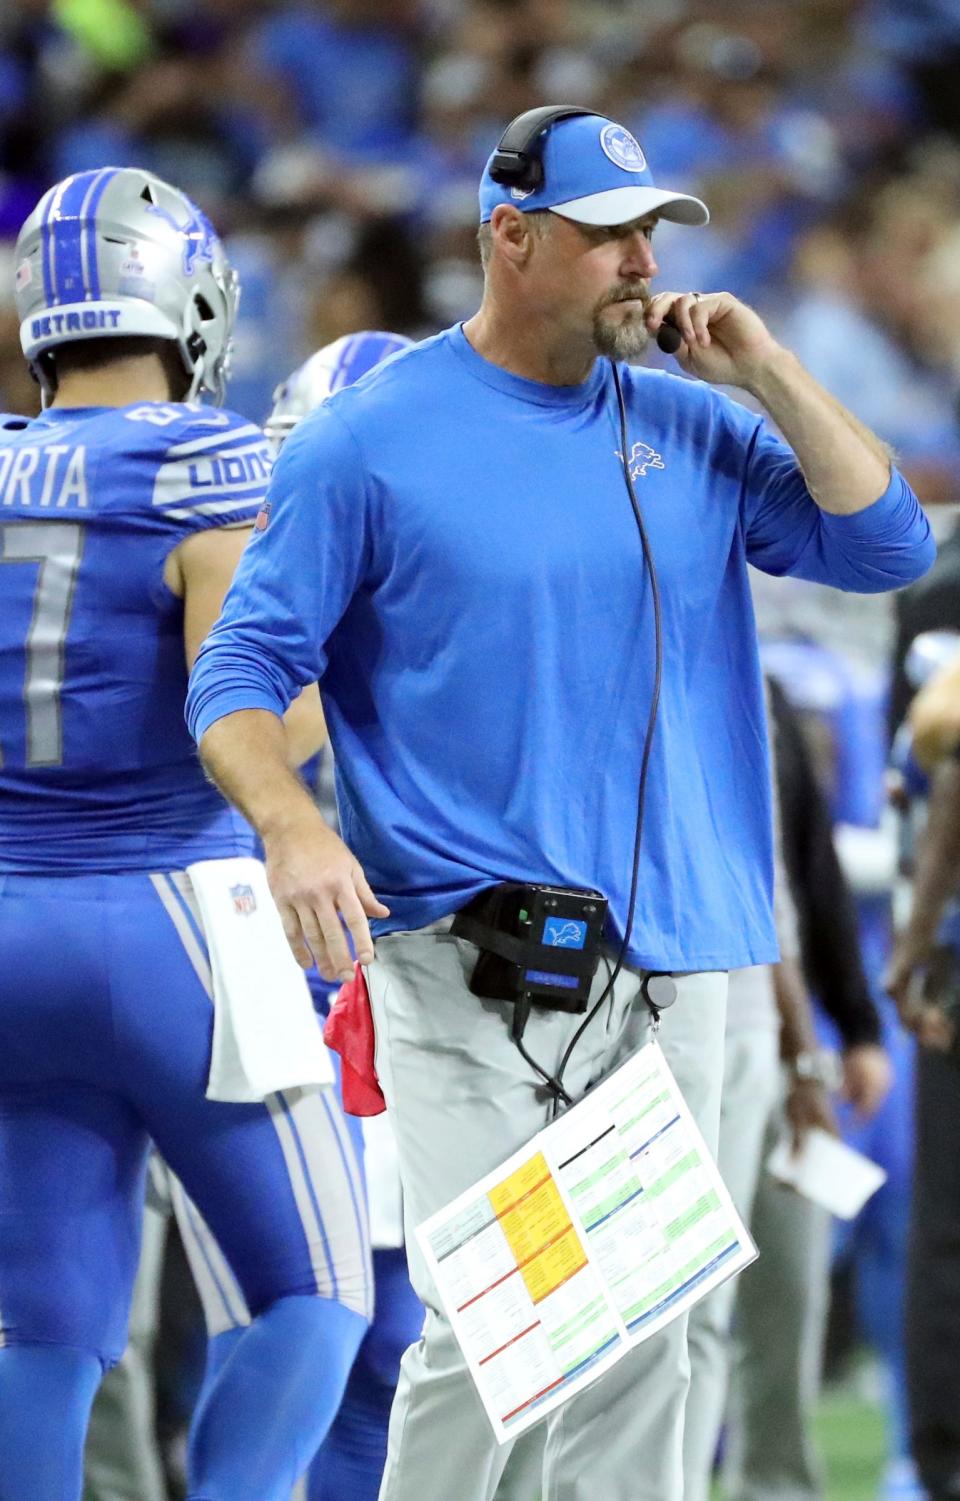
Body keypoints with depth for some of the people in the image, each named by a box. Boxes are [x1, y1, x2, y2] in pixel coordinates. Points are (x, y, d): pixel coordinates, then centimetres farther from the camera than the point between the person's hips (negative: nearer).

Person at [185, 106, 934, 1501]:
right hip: (470, 967, -5)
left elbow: (885, 547, 8)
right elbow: (241, 671, -4)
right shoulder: (369, 442, -2)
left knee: (640, 1345, 6)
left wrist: (767, 374, 0)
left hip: (663, 965, 5)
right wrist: (294, 830, -22)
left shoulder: (692, 429, 12)